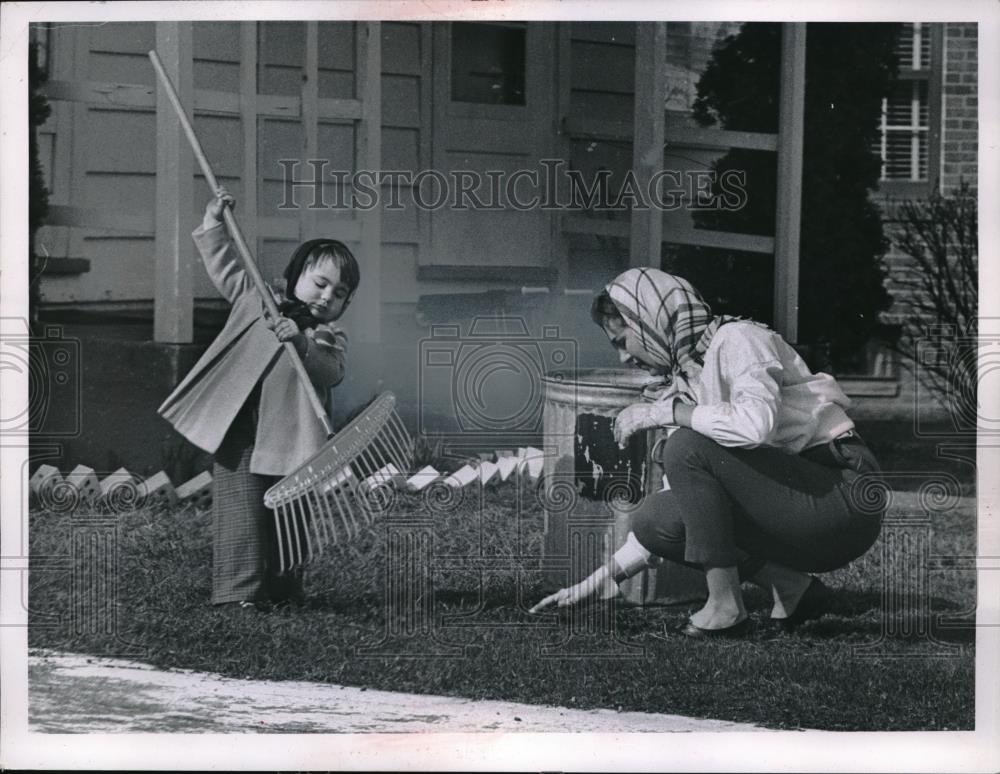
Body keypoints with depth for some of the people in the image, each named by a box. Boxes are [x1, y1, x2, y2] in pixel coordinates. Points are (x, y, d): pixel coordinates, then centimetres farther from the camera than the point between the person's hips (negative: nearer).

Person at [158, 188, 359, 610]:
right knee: (243, 512, -8)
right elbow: (225, 267, 17)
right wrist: (214, 224, 7)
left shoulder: (331, 338, 8)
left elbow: (330, 372, -11)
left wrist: (303, 343, -28)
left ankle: (282, 587, 21)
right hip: (239, 432, -2)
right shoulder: (256, 299, 10)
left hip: (290, 443, 2)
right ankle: (240, 588, -7)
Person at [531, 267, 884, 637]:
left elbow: (756, 424, -30)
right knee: (654, 516, 0)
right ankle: (790, 586, 1)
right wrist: (603, 579, 15)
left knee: (687, 447, -20)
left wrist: (661, 412, -16)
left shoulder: (737, 338, -8)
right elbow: (685, 507, 19)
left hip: (845, 497, -9)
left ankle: (725, 607, -14)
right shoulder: (686, 382, 16)